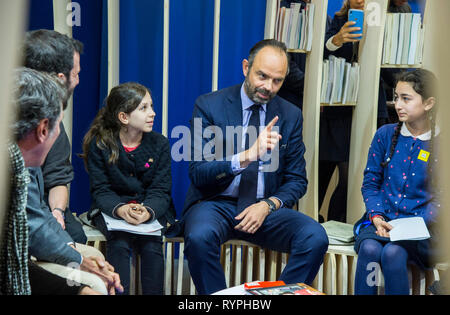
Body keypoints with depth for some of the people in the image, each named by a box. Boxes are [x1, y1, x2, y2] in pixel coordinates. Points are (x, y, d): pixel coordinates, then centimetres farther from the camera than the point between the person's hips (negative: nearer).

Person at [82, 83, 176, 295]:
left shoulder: (160, 144, 0)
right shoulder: (99, 144, -3)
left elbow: (160, 191, -5)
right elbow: (100, 190, -7)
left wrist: (147, 211, -29)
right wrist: (120, 209, -29)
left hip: (152, 212, 1)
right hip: (111, 210, -1)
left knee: (151, 245, -27)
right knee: (118, 243, -29)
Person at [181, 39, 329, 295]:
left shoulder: (291, 115, 7)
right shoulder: (209, 106, -4)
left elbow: (297, 180, 10)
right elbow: (198, 174, -11)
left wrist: (268, 205, -11)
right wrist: (247, 156, -27)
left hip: (264, 208, 3)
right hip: (216, 204, -2)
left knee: (316, 237, -25)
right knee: (199, 236, -36)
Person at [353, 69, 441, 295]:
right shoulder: (385, 135, 8)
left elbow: (441, 198, 2)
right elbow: (370, 183, 10)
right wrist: (377, 217, -7)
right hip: (381, 220, 2)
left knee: (393, 253, -33)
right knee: (369, 249, -31)